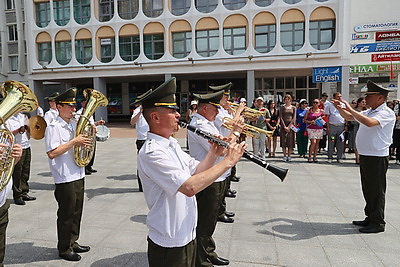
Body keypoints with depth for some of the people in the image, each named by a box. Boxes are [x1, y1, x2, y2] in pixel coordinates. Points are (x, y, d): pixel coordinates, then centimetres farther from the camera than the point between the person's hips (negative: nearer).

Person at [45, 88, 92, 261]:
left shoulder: (74, 124, 11)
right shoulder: (53, 127, -13)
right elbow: (52, 153, -21)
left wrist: (86, 140, 2)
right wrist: (74, 142, -23)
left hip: (78, 175, 8)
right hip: (65, 178, -8)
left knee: (77, 212, 18)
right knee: (66, 214, 6)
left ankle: (73, 242, 34)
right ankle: (64, 249, 23)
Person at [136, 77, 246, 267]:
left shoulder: (172, 143, 5)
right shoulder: (151, 153, -26)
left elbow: (195, 172, 8)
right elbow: (190, 187, -34)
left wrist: (213, 154, -9)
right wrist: (228, 161, -28)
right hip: (169, 243, -8)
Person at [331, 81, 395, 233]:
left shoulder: (387, 113, -13)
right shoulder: (369, 112, 14)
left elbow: (369, 122, -32)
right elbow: (349, 117, 27)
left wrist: (350, 109, -27)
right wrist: (340, 108, 11)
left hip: (377, 158, -9)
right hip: (365, 156, 9)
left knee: (377, 190, 0)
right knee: (368, 189, 16)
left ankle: (378, 223, 12)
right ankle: (370, 218, 28)